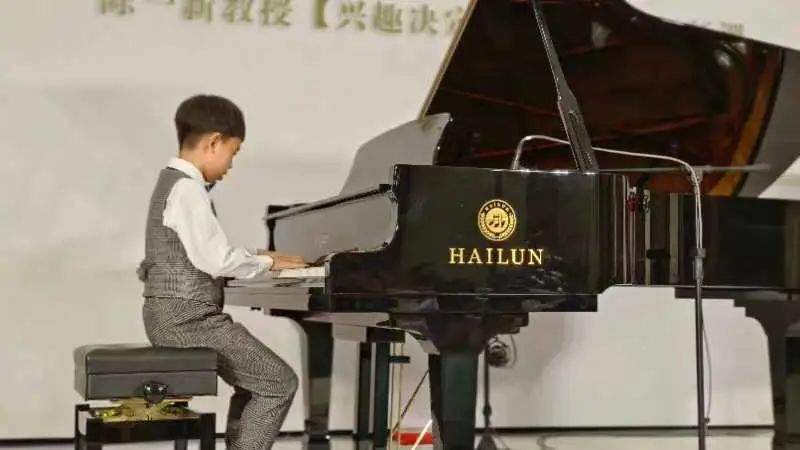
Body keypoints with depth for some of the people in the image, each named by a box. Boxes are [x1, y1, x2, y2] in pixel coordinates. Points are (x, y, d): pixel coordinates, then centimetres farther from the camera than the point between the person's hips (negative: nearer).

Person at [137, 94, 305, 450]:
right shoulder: (187, 189, -16)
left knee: (255, 383, 21)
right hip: (188, 317, -11)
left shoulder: (173, 182, 16)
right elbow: (215, 260, -24)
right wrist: (267, 262, -9)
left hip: (175, 314, 11)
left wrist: (257, 260, 14)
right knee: (279, 383, -6)